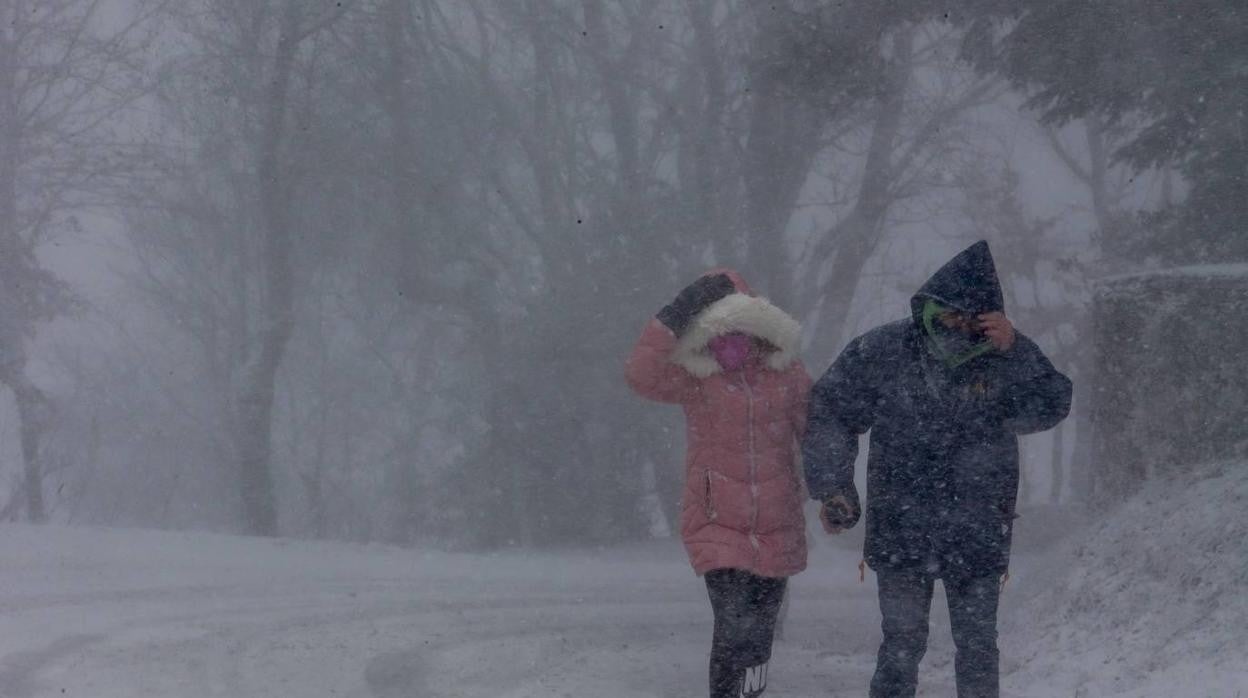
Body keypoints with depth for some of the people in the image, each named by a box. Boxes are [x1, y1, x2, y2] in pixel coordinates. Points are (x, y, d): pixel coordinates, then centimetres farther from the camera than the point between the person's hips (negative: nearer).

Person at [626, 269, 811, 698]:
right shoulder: (695, 378, -8)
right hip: (717, 528, -3)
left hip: (776, 532, 3)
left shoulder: (786, 374, -1)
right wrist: (679, 313, -29)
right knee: (735, 630, -18)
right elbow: (642, 374, -26)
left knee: (758, 640, 15)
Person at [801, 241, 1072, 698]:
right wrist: (832, 489, -2)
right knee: (902, 647, -1)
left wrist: (1013, 352, -21)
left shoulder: (1007, 357, 0)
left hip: (978, 535, 1)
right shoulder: (881, 352, -3)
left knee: (978, 649, 6)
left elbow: (1052, 407, -10)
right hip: (900, 534, -1)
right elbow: (829, 415, 4)